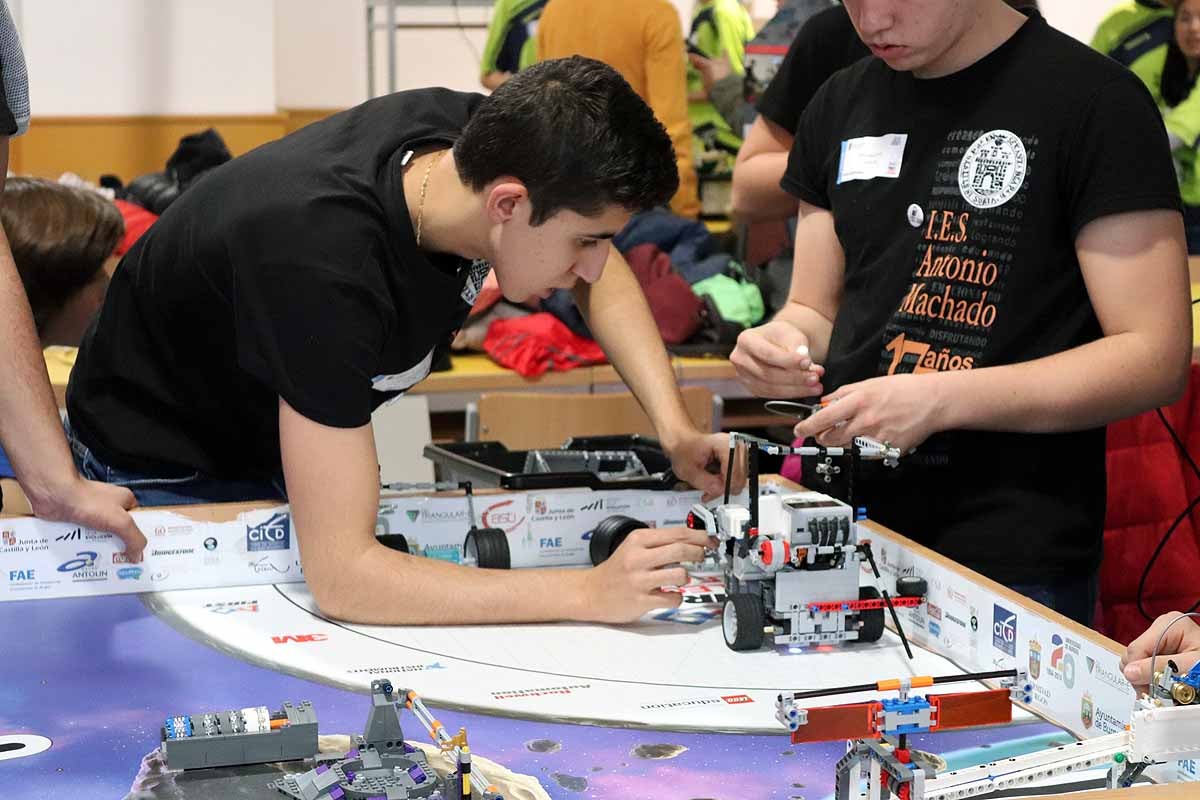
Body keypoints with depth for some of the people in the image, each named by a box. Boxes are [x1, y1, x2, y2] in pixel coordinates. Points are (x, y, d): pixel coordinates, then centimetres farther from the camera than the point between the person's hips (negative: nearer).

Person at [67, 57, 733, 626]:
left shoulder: (486, 138, -22)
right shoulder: (326, 262, -43)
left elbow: (602, 276, 2)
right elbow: (340, 578, -45)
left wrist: (675, 431, -13)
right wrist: (592, 593, -46)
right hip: (165, 472, -7)